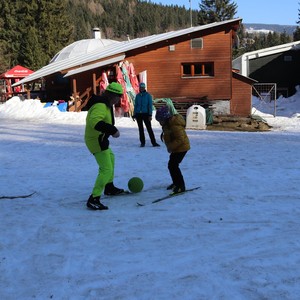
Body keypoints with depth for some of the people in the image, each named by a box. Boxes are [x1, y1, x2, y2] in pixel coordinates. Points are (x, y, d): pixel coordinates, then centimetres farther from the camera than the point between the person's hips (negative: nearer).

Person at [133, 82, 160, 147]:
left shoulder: (148, 95, -1)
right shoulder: (137, 96, 8)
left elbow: (150, 105, -4)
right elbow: (135, 105, 13)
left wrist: (150, 115, -11)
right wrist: (134, 115, 9)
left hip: (145, 114, -3)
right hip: (138, 114, 4)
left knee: (149, 128, -7)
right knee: (140, 129, 7)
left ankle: (154, 142, -6)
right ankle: (142, 142, 14)